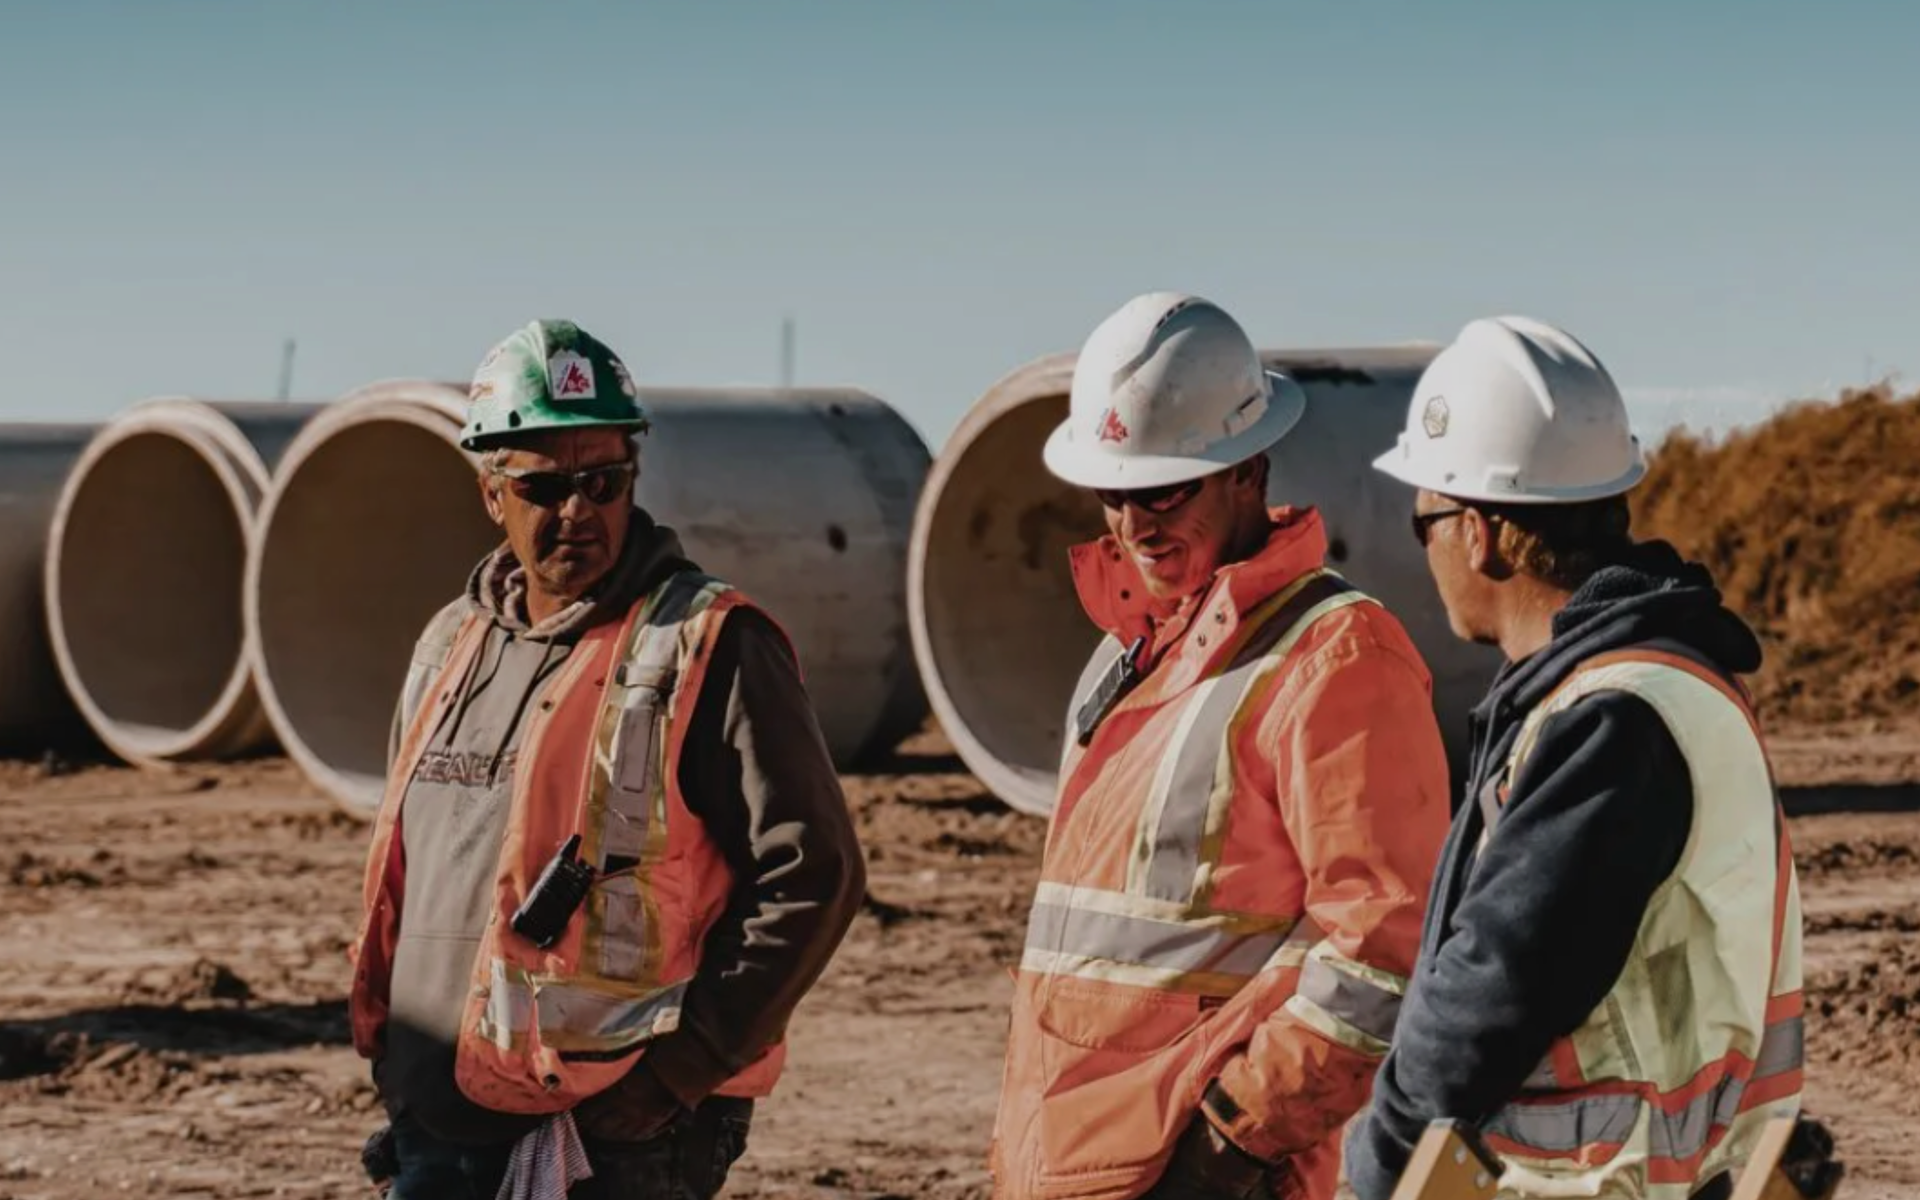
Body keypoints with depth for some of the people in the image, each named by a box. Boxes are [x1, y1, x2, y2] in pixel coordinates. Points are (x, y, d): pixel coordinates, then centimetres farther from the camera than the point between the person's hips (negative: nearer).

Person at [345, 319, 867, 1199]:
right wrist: (393, 1054, 14)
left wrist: (679, 1065, -14)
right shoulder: (449, 648, 15)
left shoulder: (707, 646, -6)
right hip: (434, 1130, 7)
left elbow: (811, 875, -10)